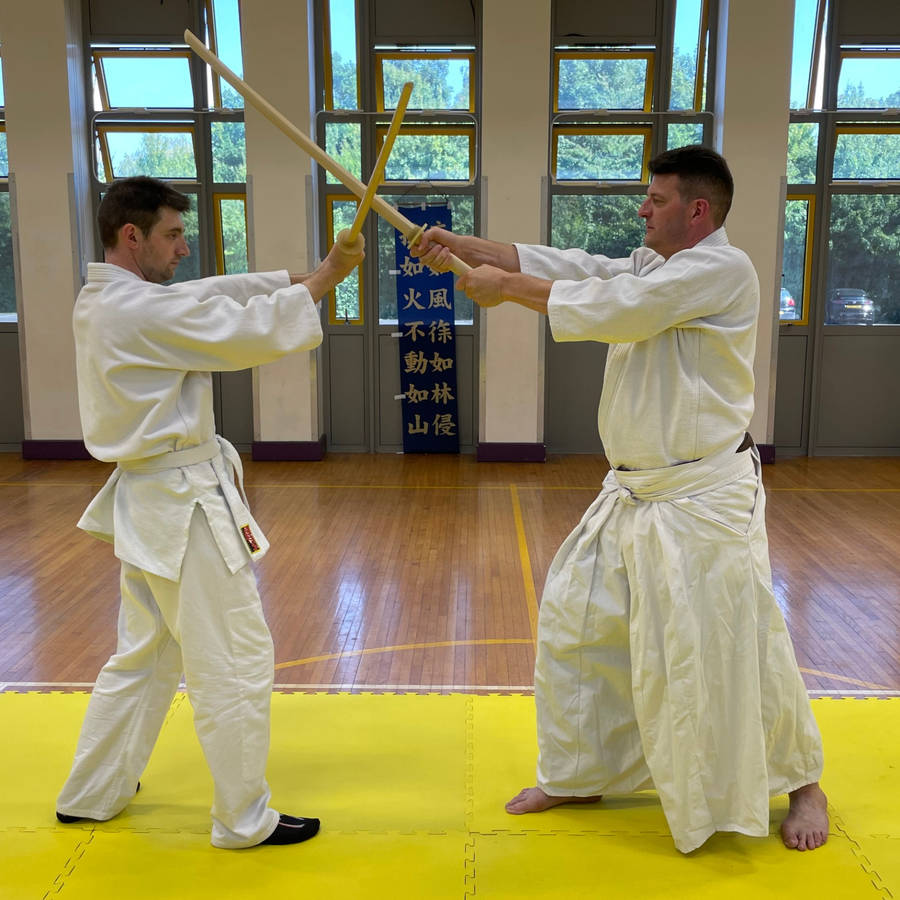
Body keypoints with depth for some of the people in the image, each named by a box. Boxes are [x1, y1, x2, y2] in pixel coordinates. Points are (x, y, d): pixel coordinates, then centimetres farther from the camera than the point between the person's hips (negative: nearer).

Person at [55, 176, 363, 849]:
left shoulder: (101, 302, 10)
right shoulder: (142, 309, -20)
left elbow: (217, 295, 10)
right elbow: (255, 333, -20)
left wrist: (305, 274, 2)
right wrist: (327, 277, -8)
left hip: (147, 501, 10)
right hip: (184, 508, -10)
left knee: (145, 654, 23)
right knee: (236, 662, 2)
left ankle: (92, 794, 38)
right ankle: (245, 820, 17)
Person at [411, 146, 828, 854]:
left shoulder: (723, 270, -14)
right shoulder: (649, 265, 14)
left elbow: (611, 307, -23)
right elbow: (569, 268, 7)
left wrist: (507, 286, -15)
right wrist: (463, 246, 0)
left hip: (704, 498, -8)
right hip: (632, 494, 9)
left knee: (736, 645, 0)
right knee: (574, 624, 12)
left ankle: (801, 782, 29)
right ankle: (578, 776, 30)